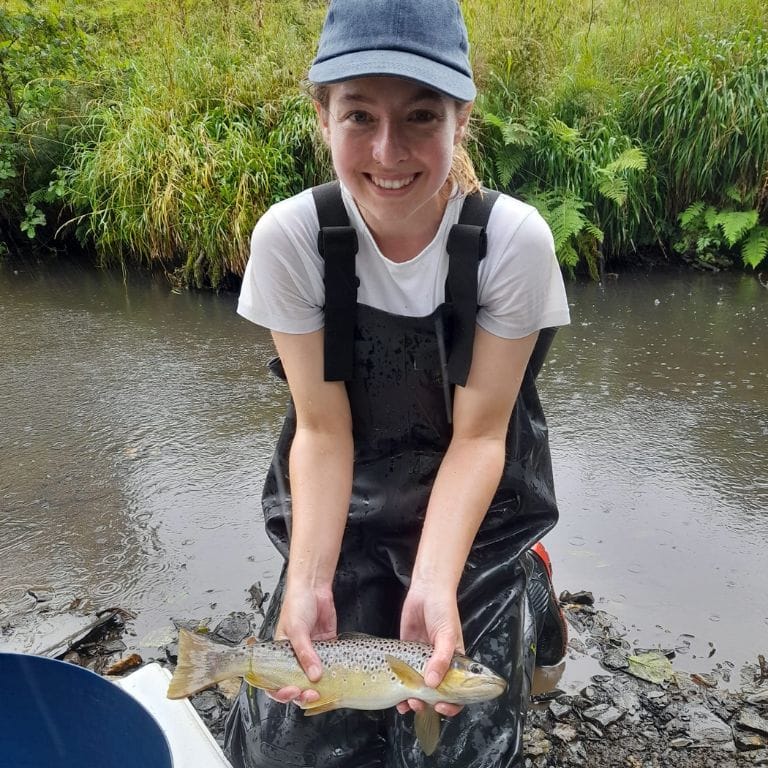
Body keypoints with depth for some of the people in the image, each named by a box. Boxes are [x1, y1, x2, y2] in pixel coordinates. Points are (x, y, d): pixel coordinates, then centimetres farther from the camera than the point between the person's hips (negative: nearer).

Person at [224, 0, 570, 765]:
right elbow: (323, 430, -13)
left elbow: (477, 435, -15)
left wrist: (434, 583, -28)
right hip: (343, 506, 2)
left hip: (475, 505, -1)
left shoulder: (515, 238, -20)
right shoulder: (289, 236, -18)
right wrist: (308, 580, -25)